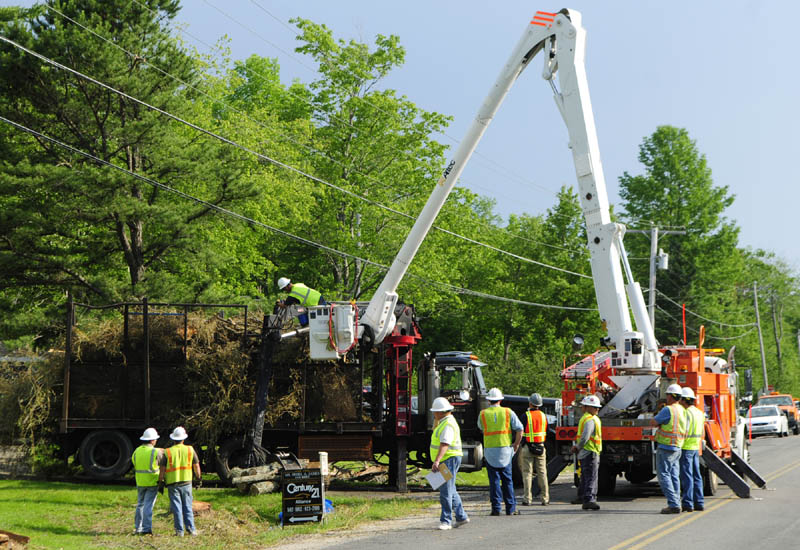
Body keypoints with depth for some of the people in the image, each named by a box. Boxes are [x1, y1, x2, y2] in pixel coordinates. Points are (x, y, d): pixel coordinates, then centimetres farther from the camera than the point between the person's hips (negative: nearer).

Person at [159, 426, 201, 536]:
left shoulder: (167, 452, -3)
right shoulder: (190, 450, 1)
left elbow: (162, 470, -5)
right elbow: (196, 466, 7)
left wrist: (160, 482, 4)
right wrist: (199, 477, 22)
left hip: (172, 483, -1)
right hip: (186, 483, 1)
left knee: (177, 508, 3)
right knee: (188, 507, 10)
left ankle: (180, 530, 2)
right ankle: (191, 528, 4)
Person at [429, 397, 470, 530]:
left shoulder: (448, 424, -18)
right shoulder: (444, 421, 16)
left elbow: (444, 445, -30)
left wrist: (437, 461, -37)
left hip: (449, 460, -11)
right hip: (446, 461, 11)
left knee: (446, 492, -11)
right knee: (450, 491, 16)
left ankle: (446, 521, -10)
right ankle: (461, 517, 23)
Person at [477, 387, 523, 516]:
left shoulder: (483, 414, 0)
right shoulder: (508, 412, 0)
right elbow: (519, 429, -5)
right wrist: (516, 445, 6)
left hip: (490, 449, 0)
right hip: (505, 449, 0)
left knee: (494, 480, 4)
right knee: (507, 480, 8)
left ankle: (496, 508, 1)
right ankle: (510, 509, 9)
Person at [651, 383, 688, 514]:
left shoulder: (668, 410, -15)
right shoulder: (682, 410, 10)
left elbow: (653, 422, -9)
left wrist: (660, 423, 11)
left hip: (665, 448, -8)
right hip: (677, 448, 8)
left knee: (664, 476, -5)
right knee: (674, 476, 11)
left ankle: (673, 504, -12)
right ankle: (676, 504, 11)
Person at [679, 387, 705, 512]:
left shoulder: (687, 413, -15)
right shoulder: (700, 413, 13)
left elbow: (684, 432, -21)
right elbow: (702, 433, 18)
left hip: (686, 447, -8)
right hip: (696, 448, 8)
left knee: (687, 476, -6)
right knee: (696, 476, 11)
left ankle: (687, 503, -7)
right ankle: (699, 502, 12)